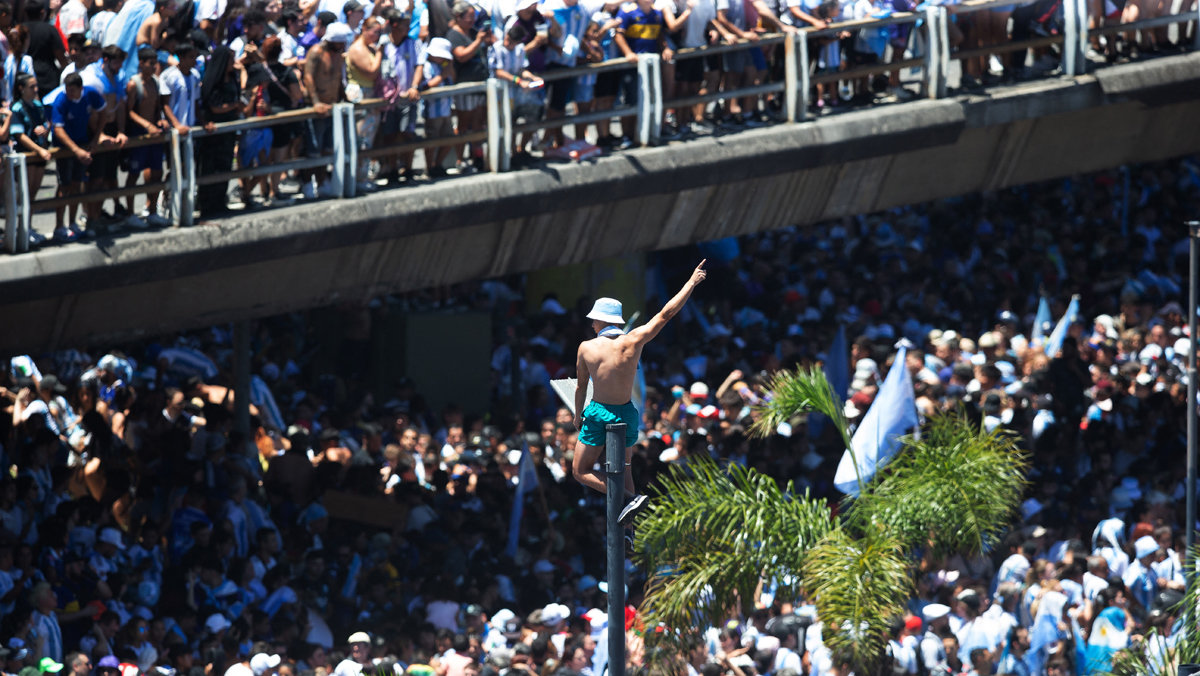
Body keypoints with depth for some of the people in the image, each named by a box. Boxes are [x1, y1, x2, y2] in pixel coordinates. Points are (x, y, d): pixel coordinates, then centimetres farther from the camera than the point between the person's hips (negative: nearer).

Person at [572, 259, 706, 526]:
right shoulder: (634, 341, -8)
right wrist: (692, 283, 5)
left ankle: (630, 498, -13)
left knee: (581, 471, 7)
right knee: (623, 469, 20)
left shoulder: (587, 348, -9)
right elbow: (666, 313, -3)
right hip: (627, 414, 3)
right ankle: (627, 532, 18)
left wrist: (578, 416, 19)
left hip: (598, 414, -3)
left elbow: (581, 386, 2)